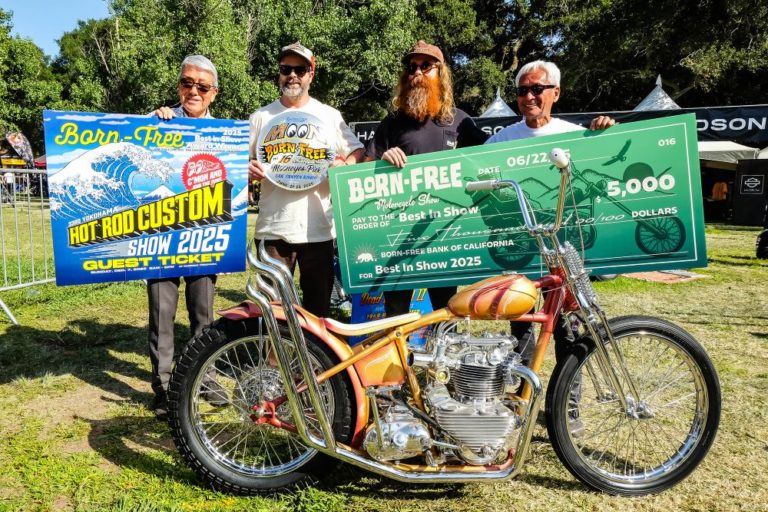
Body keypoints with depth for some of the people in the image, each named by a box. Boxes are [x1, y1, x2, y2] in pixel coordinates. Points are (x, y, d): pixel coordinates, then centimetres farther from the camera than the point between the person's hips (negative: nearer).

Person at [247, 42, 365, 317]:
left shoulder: (330, 116, 10)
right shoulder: (261, 117, 12)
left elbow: (358, 153, 9)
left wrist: (344, 166, -13)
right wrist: (247, 169, -9)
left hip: (318, 227, 0)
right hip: (273, 226, 1)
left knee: (319, 304, 7)